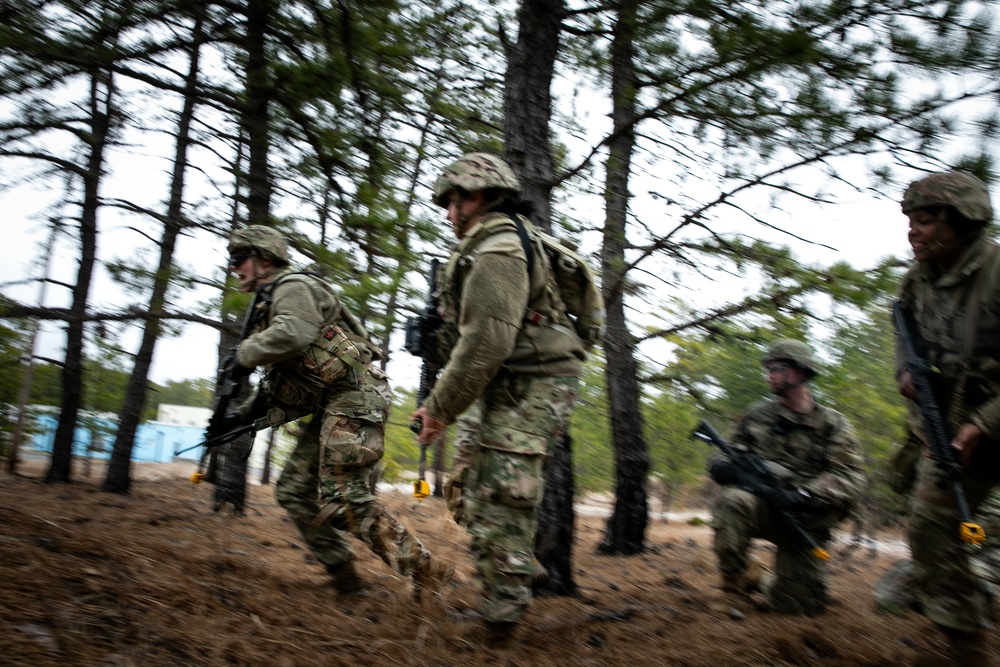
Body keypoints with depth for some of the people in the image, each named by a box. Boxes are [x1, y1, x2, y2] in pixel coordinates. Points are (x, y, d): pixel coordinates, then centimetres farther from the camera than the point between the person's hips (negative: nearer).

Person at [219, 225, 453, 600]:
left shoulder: (293, 286, -4)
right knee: (293, 490, 9)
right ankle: (343, 575, 14)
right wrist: (246, 413, 16)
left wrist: (247, 353, -11)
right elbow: (285, 388, 27)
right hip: (330, 407, 10)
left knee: (343, 498, -16)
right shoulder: (270, 307, 27)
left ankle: (426, 572, -13)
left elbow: (293, 333, -28)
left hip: (354, 398, -10)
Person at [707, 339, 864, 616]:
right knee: (732, 499, -34)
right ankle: (734, 589, -15)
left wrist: (802, 495, -26)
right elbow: (730, 451, 12)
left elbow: (848, 478, -9)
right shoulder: (758, 414, 7)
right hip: (761, 508, 0)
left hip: (806, 520, 0)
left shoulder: (834, 424, 2)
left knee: (798, 605, -3)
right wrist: (722, 464, -14)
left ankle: (761, 580, 32)